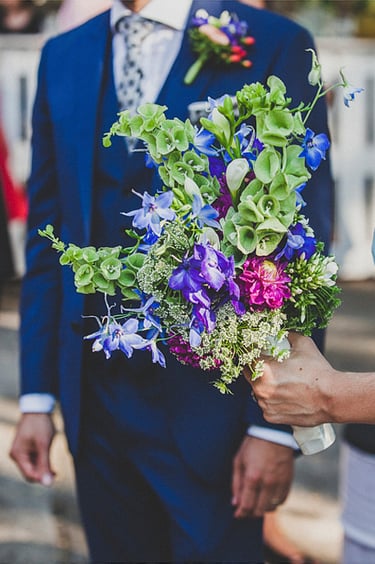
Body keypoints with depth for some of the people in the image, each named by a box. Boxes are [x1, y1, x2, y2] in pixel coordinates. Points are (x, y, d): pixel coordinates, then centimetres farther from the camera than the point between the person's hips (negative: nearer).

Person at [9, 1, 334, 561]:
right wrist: (37, 397, 5)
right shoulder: (64, 56, 7)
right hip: (96, 401, 4)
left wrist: (276, 425, -11)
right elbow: (46, 232, 9)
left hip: (209, 405, -4)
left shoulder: (274, 46, -8)